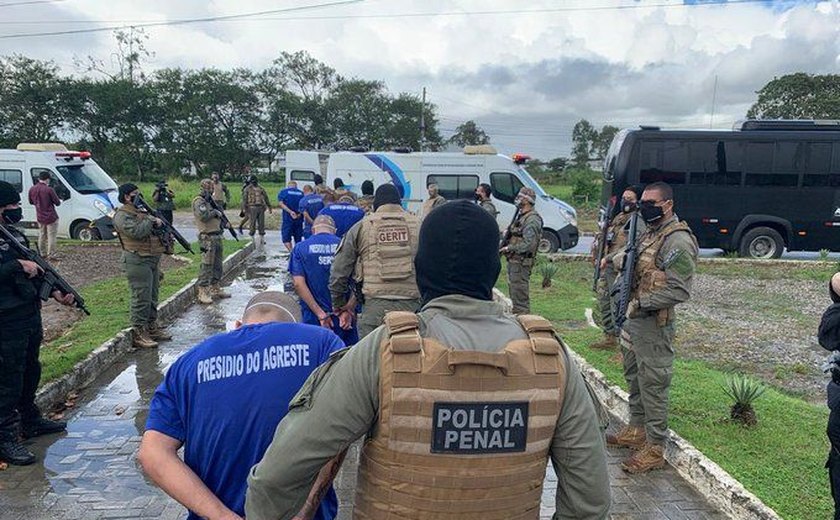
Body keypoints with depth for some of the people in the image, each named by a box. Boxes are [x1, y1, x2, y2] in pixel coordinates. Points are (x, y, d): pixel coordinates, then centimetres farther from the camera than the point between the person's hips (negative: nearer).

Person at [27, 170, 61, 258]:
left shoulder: (32, 189, -1)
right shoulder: (49, 190, -20)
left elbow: (31, 202, 14)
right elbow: (57, 202, -12)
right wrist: (60, 201, 9)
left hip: (40, 217, 6)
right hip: (51, 217, -6)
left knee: (42, 236, 18)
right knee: (51, 236, 0)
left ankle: (43, 254, 25)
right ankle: (50, 255, 1)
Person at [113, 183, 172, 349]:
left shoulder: (141, 211, 19)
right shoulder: (122, 215, -10)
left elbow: (156, 228, 24)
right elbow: (136, 231, -25)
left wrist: (159, 223, 1)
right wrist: (151, 222, -11)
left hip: (153, 259, 9)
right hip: (138, 261, -9)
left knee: (152, 297, 15)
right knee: (141, 298, -8)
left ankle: (152, 328, 26)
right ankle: (139, 334, -2)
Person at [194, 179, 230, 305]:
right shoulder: (199, 201, -10)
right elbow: (203, 215, -26)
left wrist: (223, 222, 8)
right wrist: (215, 212, -12)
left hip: (217, 236, 9)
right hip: (207, 237, -9)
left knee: (217, 265, 14)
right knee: (207, 265, -9)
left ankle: (215, 289, 24)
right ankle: (203, 293, -6)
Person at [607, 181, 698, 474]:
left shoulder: (678, 241, -18)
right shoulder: (650, 233, 12)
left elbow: (679, 290, -23)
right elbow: (630, 261, 27)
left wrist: (641, 302, -21)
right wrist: (621, 260, 5)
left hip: (654, 325, -10)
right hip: (632, 319, 10)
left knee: (653, 384, -1)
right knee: (634, 377, 20)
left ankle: (655, 448, 9)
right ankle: (637, 430, 36)